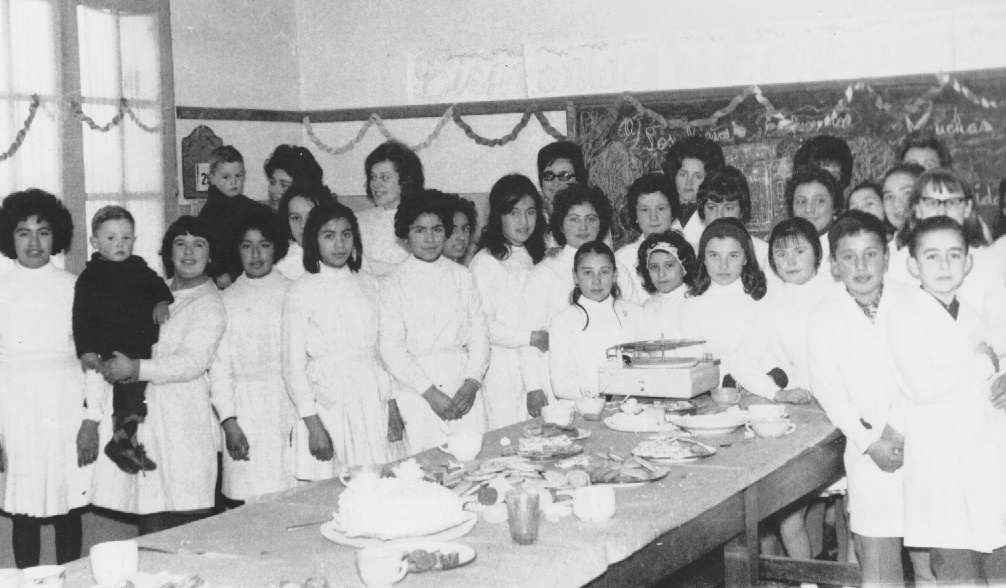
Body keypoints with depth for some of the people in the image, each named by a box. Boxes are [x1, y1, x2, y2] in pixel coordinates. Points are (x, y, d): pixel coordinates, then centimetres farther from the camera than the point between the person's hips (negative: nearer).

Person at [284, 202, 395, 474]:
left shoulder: (368, 284, 9)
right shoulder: (302, 292, -4)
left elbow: (384, 346, 12)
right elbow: (293, 366, -5)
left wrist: (392, 406, 8)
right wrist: (313, 425, -10)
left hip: (372, 400, 4)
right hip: (328, 401, -4)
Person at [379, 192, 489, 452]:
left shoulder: (462, 276, 10)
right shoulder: (394, 284, 0)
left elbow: (479, 333, 8)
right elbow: (391, 349, -5)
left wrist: (472, 383, -6)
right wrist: (431, 393, -10)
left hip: (465, 387, 3)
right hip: (417, 393, -2)